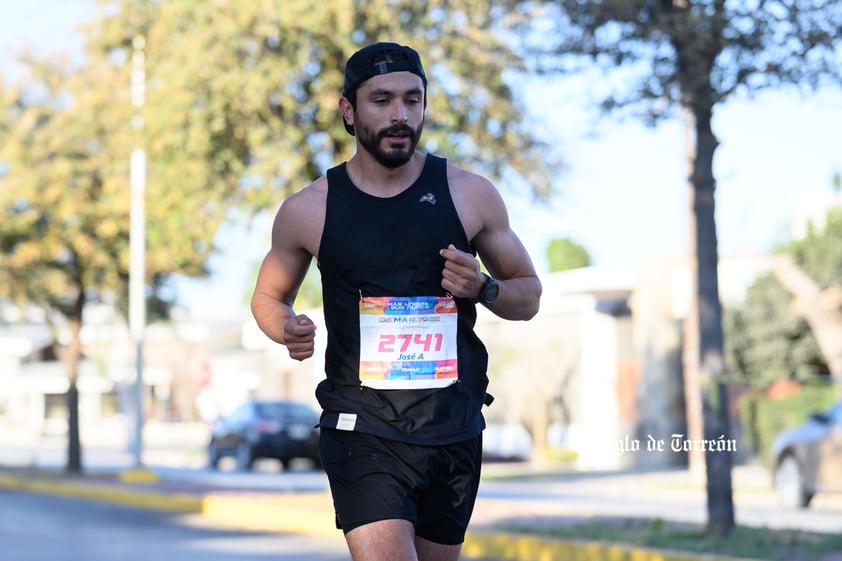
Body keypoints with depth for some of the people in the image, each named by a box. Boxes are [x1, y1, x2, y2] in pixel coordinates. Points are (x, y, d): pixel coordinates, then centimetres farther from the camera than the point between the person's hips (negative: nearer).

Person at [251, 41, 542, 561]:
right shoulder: (308, 210, 1)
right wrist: (288, 329, -7)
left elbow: (528, 295, 13)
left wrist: (483, 288, -9)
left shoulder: (471, 195, 3)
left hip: (453, 427, 2)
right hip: (361, 426, -2)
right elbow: (269, 298, 17)